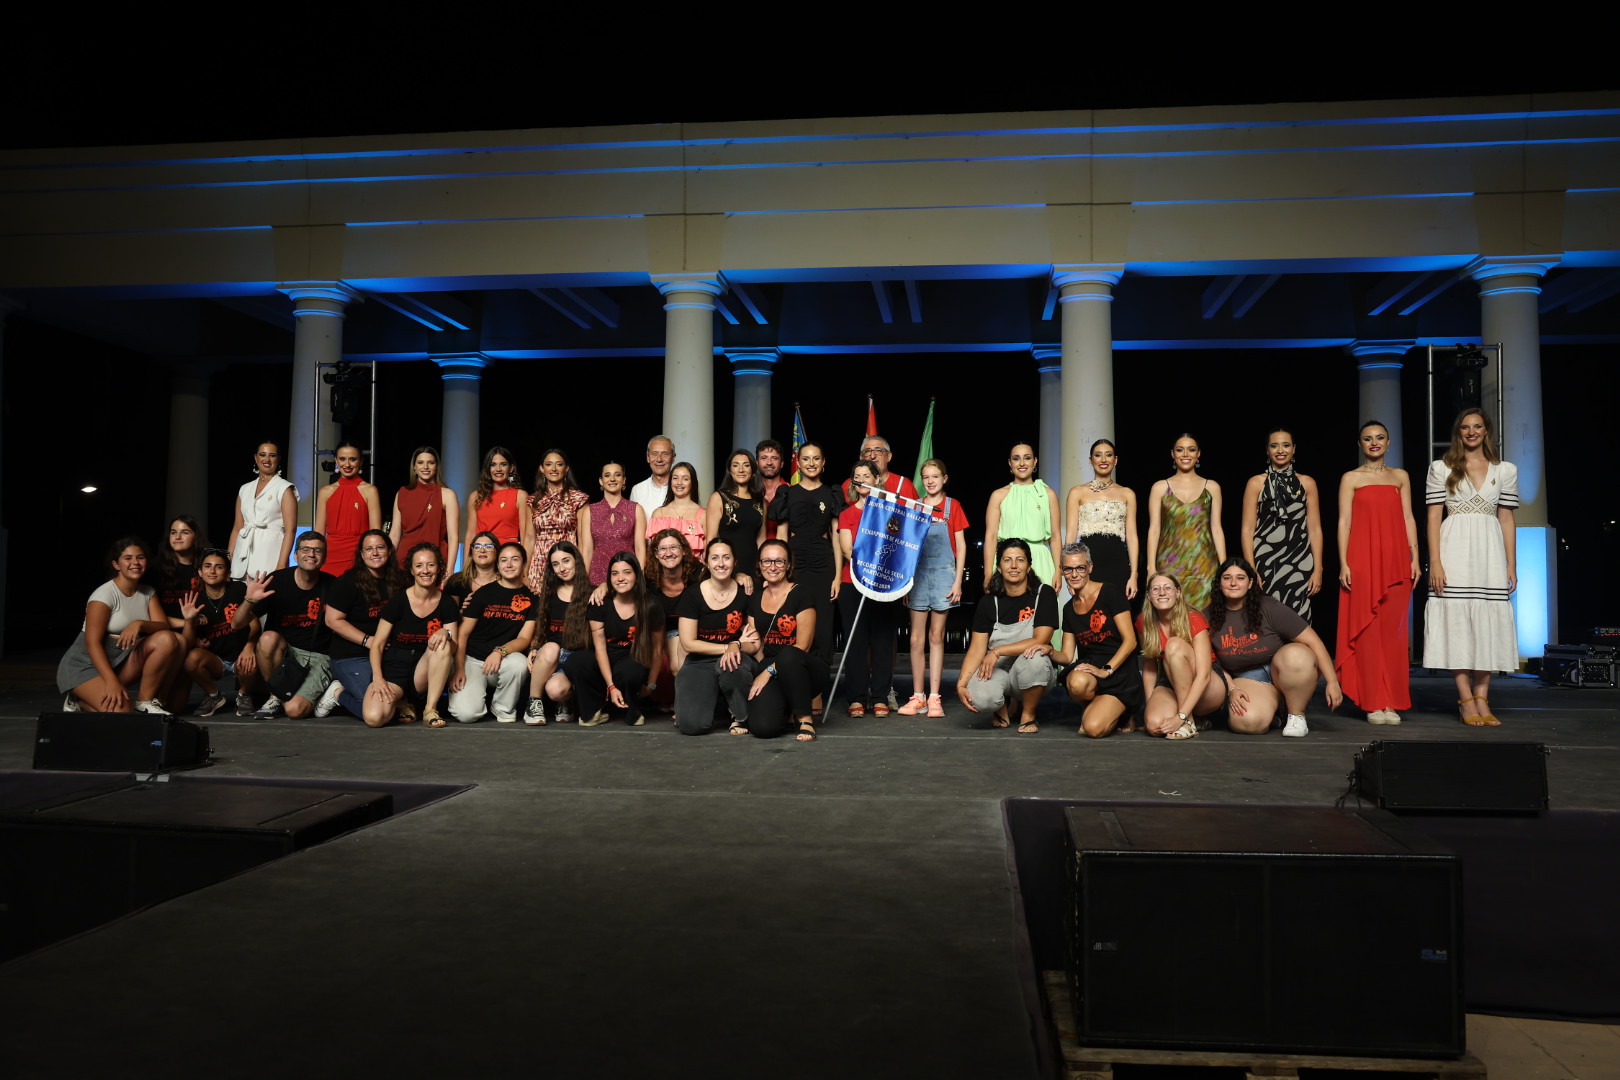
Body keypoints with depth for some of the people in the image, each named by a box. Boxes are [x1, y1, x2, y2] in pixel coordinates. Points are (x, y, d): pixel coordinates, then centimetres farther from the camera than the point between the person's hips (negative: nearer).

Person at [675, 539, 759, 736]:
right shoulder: (693, 595, -3)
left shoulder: (745, 594, 0)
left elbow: (754, 645, 1)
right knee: (692, 725, -24)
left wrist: (736, 646, -22)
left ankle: (741, 716, -9)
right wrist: (727, 646, -11)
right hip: (699, 664, 0)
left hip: (736, 660, 1)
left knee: (731, 665, -39)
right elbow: (688, 643, -5)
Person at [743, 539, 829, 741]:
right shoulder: (755, 599, 12)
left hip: (803, 669, -4)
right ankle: (789, 712, 12)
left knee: (787, 656, -41)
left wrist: (769, 671, -16)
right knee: (762, 727, -26)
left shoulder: (801, 595, -4)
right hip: (768, 672, 4)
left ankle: (805, 717, -18)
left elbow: (802, 646, -10)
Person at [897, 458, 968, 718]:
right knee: (916, 637, 1)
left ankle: (934, 698, 6)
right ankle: (917, 697, 8)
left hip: (943, 573, -2)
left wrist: (958, 580, -5)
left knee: (937, 636, 2)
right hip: (918, 573, 2)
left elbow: (961, 544, 2)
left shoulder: (952, 506, 3)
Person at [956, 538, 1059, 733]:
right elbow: (977, 649, -3)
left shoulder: (1044, 594, -5)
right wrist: (962, 683, -18)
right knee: (980, 698, -32)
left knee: (1034, 657, -37)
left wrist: (997, 652, -20)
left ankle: (1028, 715, -7)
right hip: (998, 669, 1)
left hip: (1031, 673, -1)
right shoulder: (989, 602, 3)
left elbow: (1040, 641, -14)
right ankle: (1005, 704, 9)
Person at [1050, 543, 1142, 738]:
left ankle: (1122, 713, 9)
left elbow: (1130, 641, -9)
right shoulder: (1069, 609, 14)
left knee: (1094, 728, -27)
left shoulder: (1111, 592, -4)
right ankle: (1095, 706, -1)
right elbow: (1067, 655, 11)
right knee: (1077, 682, -36)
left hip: (1120, 672, -4)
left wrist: (1106, 670, -19)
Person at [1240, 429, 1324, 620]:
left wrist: (1318, 569, 0)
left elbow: (1315, 530, 8)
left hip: (1299, 565, 1)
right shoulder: (1256, 483, 4)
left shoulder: (1307, 483, 9)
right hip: (1265, 563, -1)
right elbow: (1247, 530, 0)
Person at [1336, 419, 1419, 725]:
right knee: (1366, 630, -4)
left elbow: (1408, 519, 12)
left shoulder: (1400, 476, 15)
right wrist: (1343, 563, -7)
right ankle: (1374, 703, 0)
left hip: (1395, 561, 2)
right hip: (1362, 560, -2)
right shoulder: (1351, 478, 7)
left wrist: (1415, 557, 2)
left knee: (1393, 630, 0)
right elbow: (1344, 522, 2)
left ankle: (1392, 702, 6)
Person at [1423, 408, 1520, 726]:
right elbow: (1433, 517, 0)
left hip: (1490, 553, 2)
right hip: (1455, 552, -2)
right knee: (1456, 620, -5)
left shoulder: (1505, 470, 12)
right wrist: (1435, 562, -8)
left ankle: (1482, 698, 6)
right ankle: (1466, 699, 0)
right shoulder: (1441, 469, 5)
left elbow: (1506, 519, 12)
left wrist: (1511, 564, 6)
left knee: (1488, 622, 1)